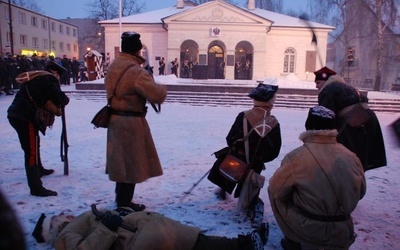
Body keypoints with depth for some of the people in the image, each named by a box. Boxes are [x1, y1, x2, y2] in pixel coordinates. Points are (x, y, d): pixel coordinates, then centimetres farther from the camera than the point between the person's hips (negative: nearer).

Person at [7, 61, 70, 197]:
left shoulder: (37, 77, 23)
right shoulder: (49, 78, -5)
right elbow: (60, 98, -9)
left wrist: (55, 109, 13)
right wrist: (66, 99, 13)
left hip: (17, 114, 10)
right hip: (25, 117, -10)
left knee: (34, 144, 27)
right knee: (32, 151, -9)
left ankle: (39, 170, 47)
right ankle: (36, 188, -8)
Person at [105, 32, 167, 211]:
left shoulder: (113, 66, 8)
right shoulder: (136, 71, -21)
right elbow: (157, 95, -28)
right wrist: (161, 88, -5)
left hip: (116, 118, 9)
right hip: (131, 122, -9)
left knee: (122, 161, 20)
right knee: (130, 164, 4)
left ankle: (121, 199, 35)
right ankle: (125, 204, 17)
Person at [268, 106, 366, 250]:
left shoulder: (296, 157, -19)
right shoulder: (351, 157, -5)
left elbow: (276, 190, -8)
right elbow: (360, 193, 9)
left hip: (307, 230, -6)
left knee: (274, 191, 13)